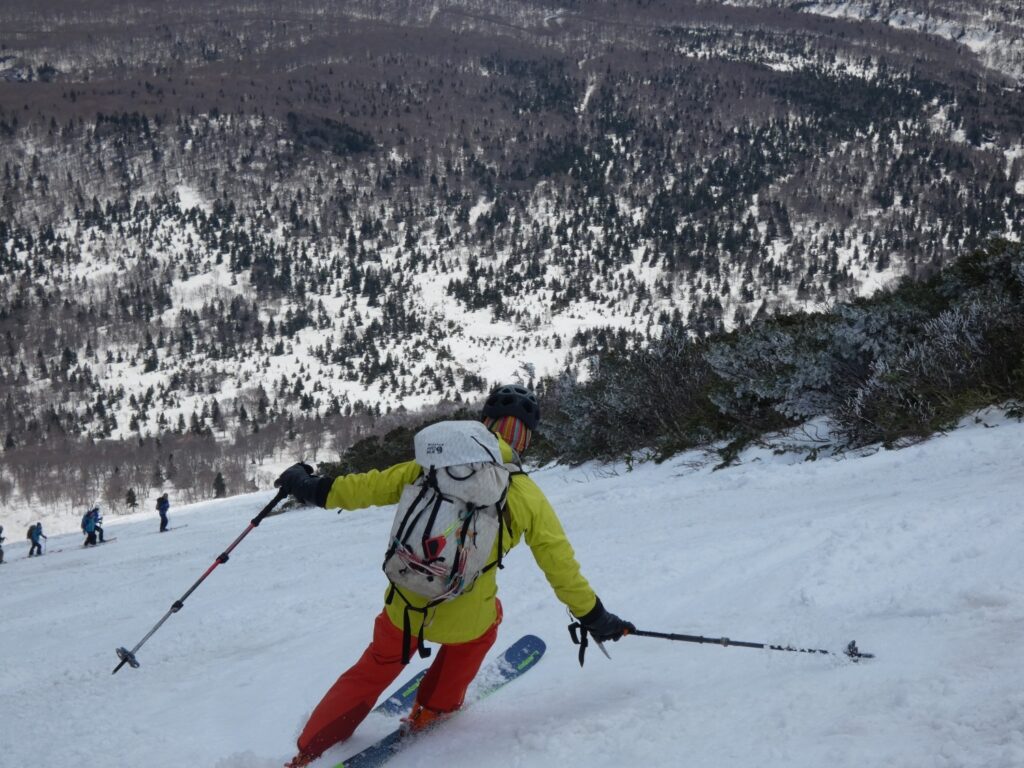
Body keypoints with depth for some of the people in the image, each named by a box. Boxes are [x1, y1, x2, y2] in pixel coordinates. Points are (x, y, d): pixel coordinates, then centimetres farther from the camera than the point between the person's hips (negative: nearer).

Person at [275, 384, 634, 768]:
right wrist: (593, 616, 11)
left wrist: (314, 488, 18)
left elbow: (370, 486, 4)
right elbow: (559, 563, -1)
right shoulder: (526, 495, -6)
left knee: (372, 672, 26)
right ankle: (431, 710, 37)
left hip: (405, 609, 2)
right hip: (465, 621, -1)